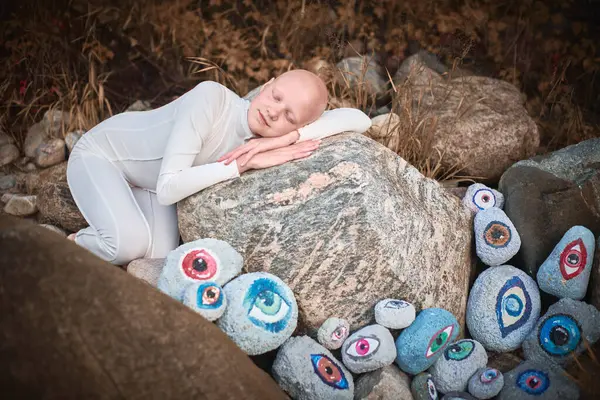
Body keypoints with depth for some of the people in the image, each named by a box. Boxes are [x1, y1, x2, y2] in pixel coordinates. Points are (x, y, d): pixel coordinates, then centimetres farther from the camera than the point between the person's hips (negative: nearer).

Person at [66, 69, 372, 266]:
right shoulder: (211, 97, -37)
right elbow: (168, 189, -42)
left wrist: (287, 138, -39)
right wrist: (244, 163, -42)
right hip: (101, 151, -5)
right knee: (129, 242, -29)